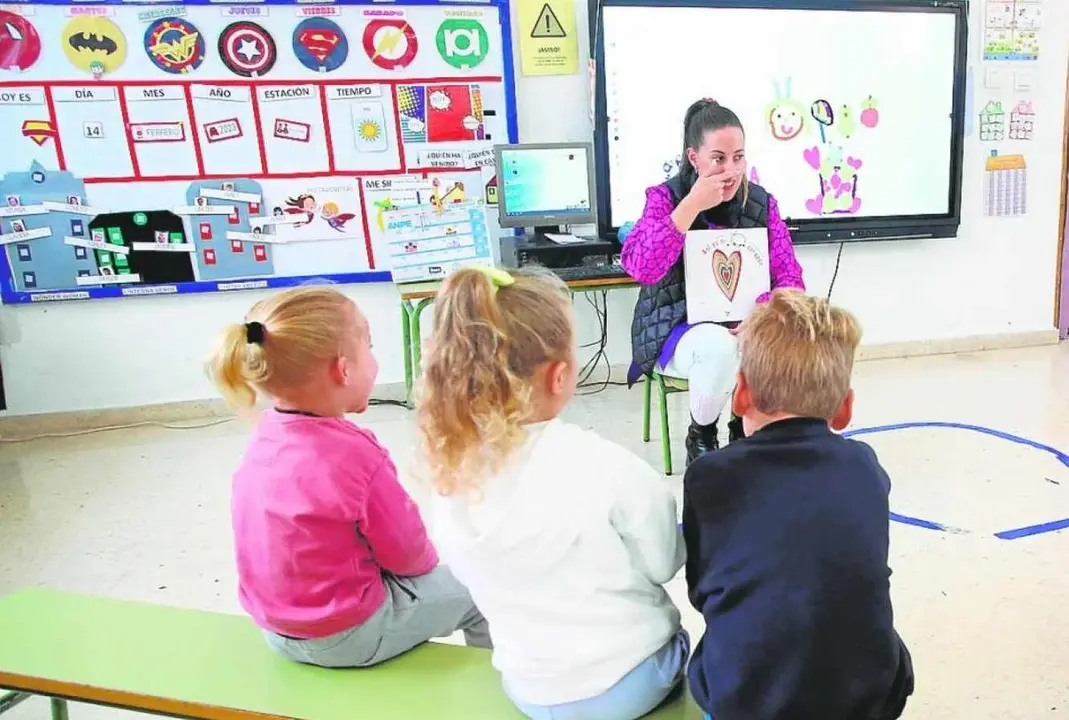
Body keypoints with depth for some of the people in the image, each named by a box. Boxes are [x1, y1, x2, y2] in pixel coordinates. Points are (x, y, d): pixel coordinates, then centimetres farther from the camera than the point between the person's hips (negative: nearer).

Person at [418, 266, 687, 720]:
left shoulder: (449, 474, -16)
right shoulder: (605, 467, -30)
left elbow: (470, 573, 0)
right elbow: (663, 564, -13)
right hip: (625, 683, -4)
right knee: (675, 639, 31)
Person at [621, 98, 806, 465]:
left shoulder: (762, 203, 1)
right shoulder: (665, 197, -9)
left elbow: (789, 277, 0)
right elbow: (640, 268, -26)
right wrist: (692, 206, -30)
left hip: (743, 325, 4)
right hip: (678, 330, -3)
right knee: (718, 346, -37)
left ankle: (745, 429, 2)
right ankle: (700, 437, -5)